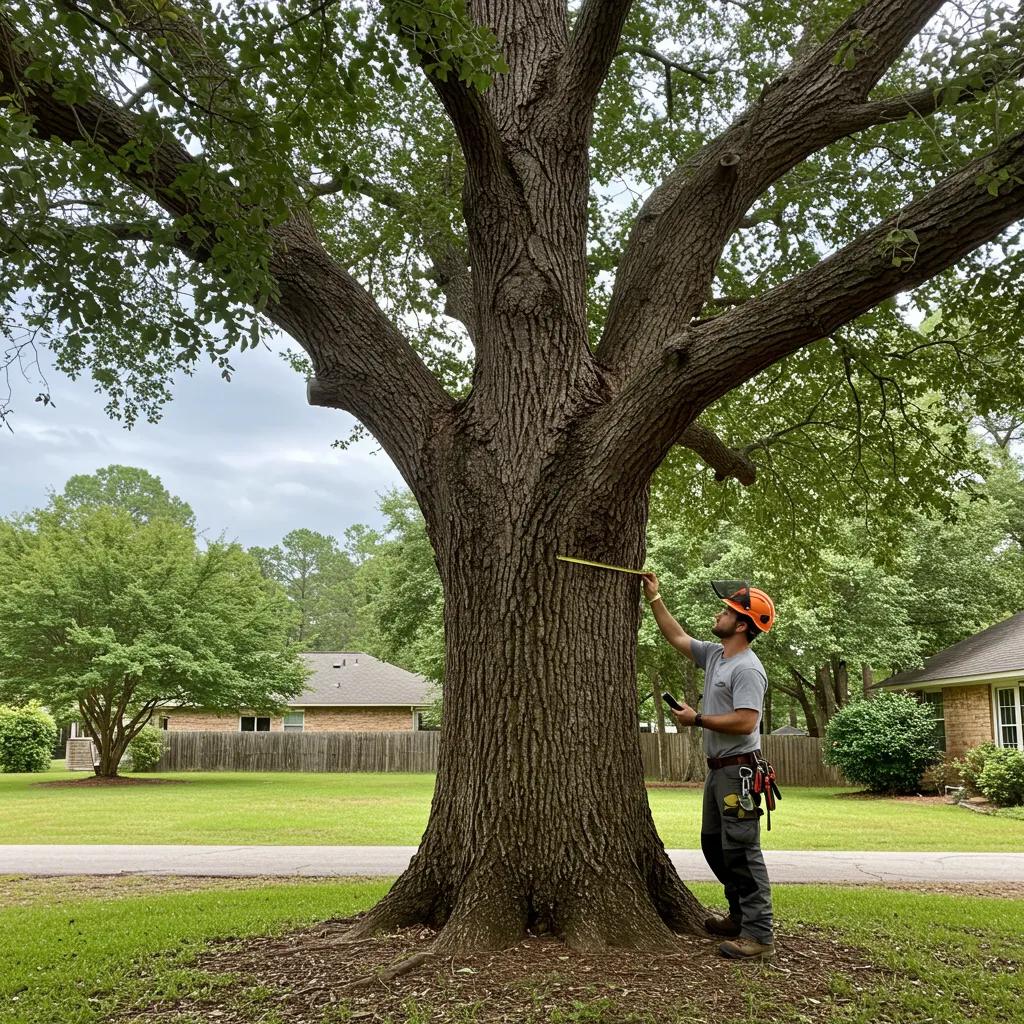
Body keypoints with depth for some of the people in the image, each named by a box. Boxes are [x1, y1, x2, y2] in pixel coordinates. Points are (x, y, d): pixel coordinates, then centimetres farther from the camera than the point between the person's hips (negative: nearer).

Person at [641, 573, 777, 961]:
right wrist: (654, 598, 18)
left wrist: (697, 719, -17)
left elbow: (744, 723, -27)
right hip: (717, 769, 11)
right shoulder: (714, 655, 11)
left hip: (737, 771, -11)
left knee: (741, 852, -9)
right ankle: (741, 916, 30)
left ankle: (759, 935, -4)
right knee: (714, 845, 19)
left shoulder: (747, 669, -19)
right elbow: (677, 637, 22)